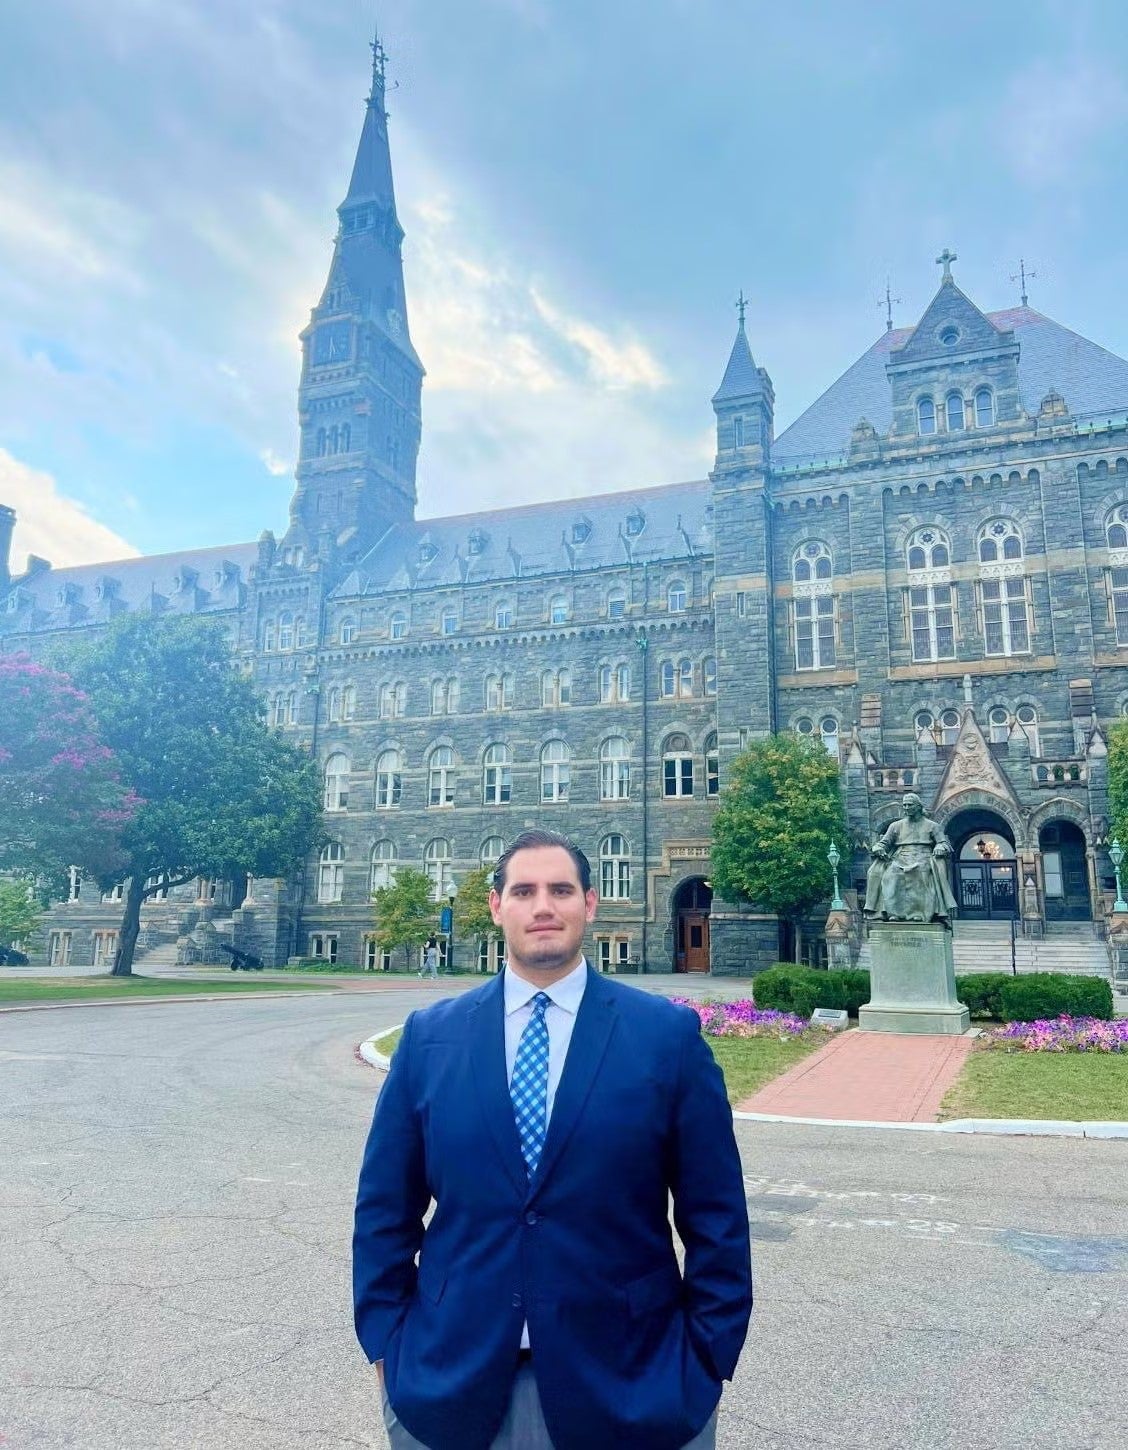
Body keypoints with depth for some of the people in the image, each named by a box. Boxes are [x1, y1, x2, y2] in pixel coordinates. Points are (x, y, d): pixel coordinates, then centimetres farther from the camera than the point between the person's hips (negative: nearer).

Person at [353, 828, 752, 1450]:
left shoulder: (669, 1034, -7)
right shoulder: (428, 1036, -1)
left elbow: (715, 1217, -3)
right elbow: (385, 1206, 4)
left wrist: (708, 1357, -3)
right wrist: (385, 1341, 2)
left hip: (625, 1384, -1)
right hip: (451, 1380, 2)